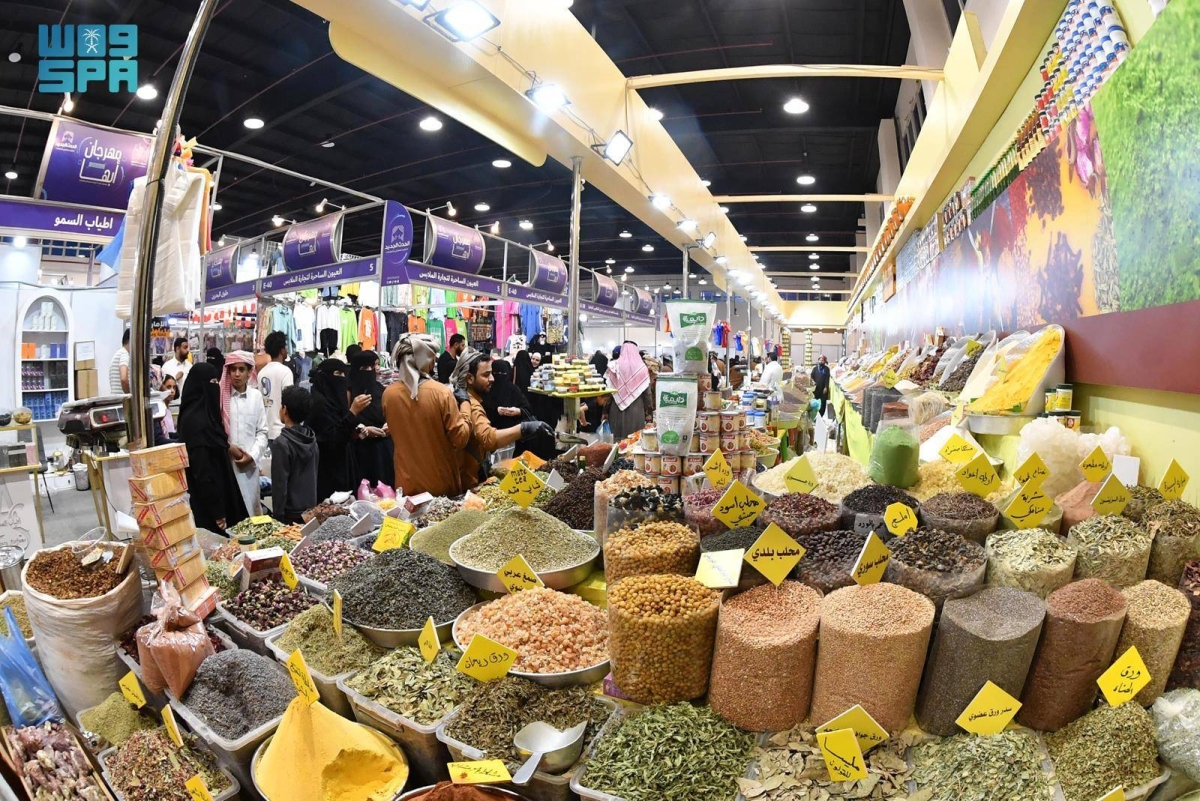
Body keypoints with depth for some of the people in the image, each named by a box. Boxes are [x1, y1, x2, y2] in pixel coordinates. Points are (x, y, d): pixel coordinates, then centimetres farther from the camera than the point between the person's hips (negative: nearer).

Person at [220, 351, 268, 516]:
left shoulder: (256, 395, 4)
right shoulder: (220, 394, -2)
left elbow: (262, 431, 5)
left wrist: (253, 455, -5)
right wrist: (228, 447, -11)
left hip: (250, 463, 2)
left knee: (250, 505, 9)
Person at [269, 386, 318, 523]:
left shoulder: (281, 443, -17)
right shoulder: (312, 439, 2)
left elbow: (279, 485, -16)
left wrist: (277, 516, -9)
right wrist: (312, 506, 18)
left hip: (290, 515, -6)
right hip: (312, 511, 6)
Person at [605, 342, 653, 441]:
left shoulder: (614, 366, -2)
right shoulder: (642, 368, -2)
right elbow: (647, 393, 1)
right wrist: (649, 411, 12)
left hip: (617, 408, 1)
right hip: (636, 410, 0)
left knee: (618, 438, 8)